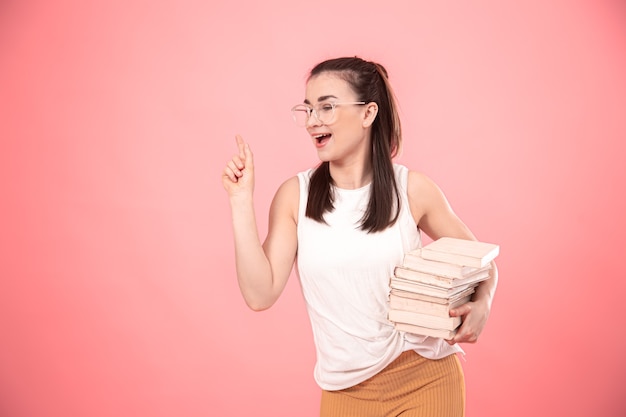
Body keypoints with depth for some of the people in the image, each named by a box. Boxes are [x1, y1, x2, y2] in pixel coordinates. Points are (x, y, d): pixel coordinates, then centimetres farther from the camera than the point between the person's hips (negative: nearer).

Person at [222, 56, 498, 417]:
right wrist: (242, 201, -12)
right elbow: (260, 294, -10)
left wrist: (480, 306, -15)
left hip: (426, 380, -1)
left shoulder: (412, 189, -6)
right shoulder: (295, 195, -3)